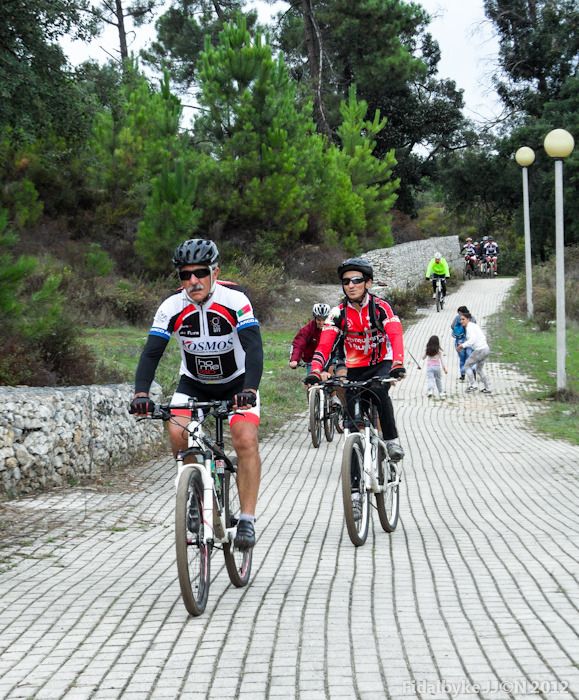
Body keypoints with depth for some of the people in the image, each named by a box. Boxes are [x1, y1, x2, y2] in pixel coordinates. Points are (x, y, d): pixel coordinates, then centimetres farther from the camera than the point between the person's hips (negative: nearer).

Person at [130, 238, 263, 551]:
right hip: (193, 383, 2)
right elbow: (151, 352, -23)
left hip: (236, 383, -2)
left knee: (246, 440, -23)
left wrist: (250, 390, -50)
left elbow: (254, 348, -34)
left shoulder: (235, 301, -25)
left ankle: (247, 521, -14)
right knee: (177, 434, -22)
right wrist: (141, 393, -40)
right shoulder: (172, 307, -19)